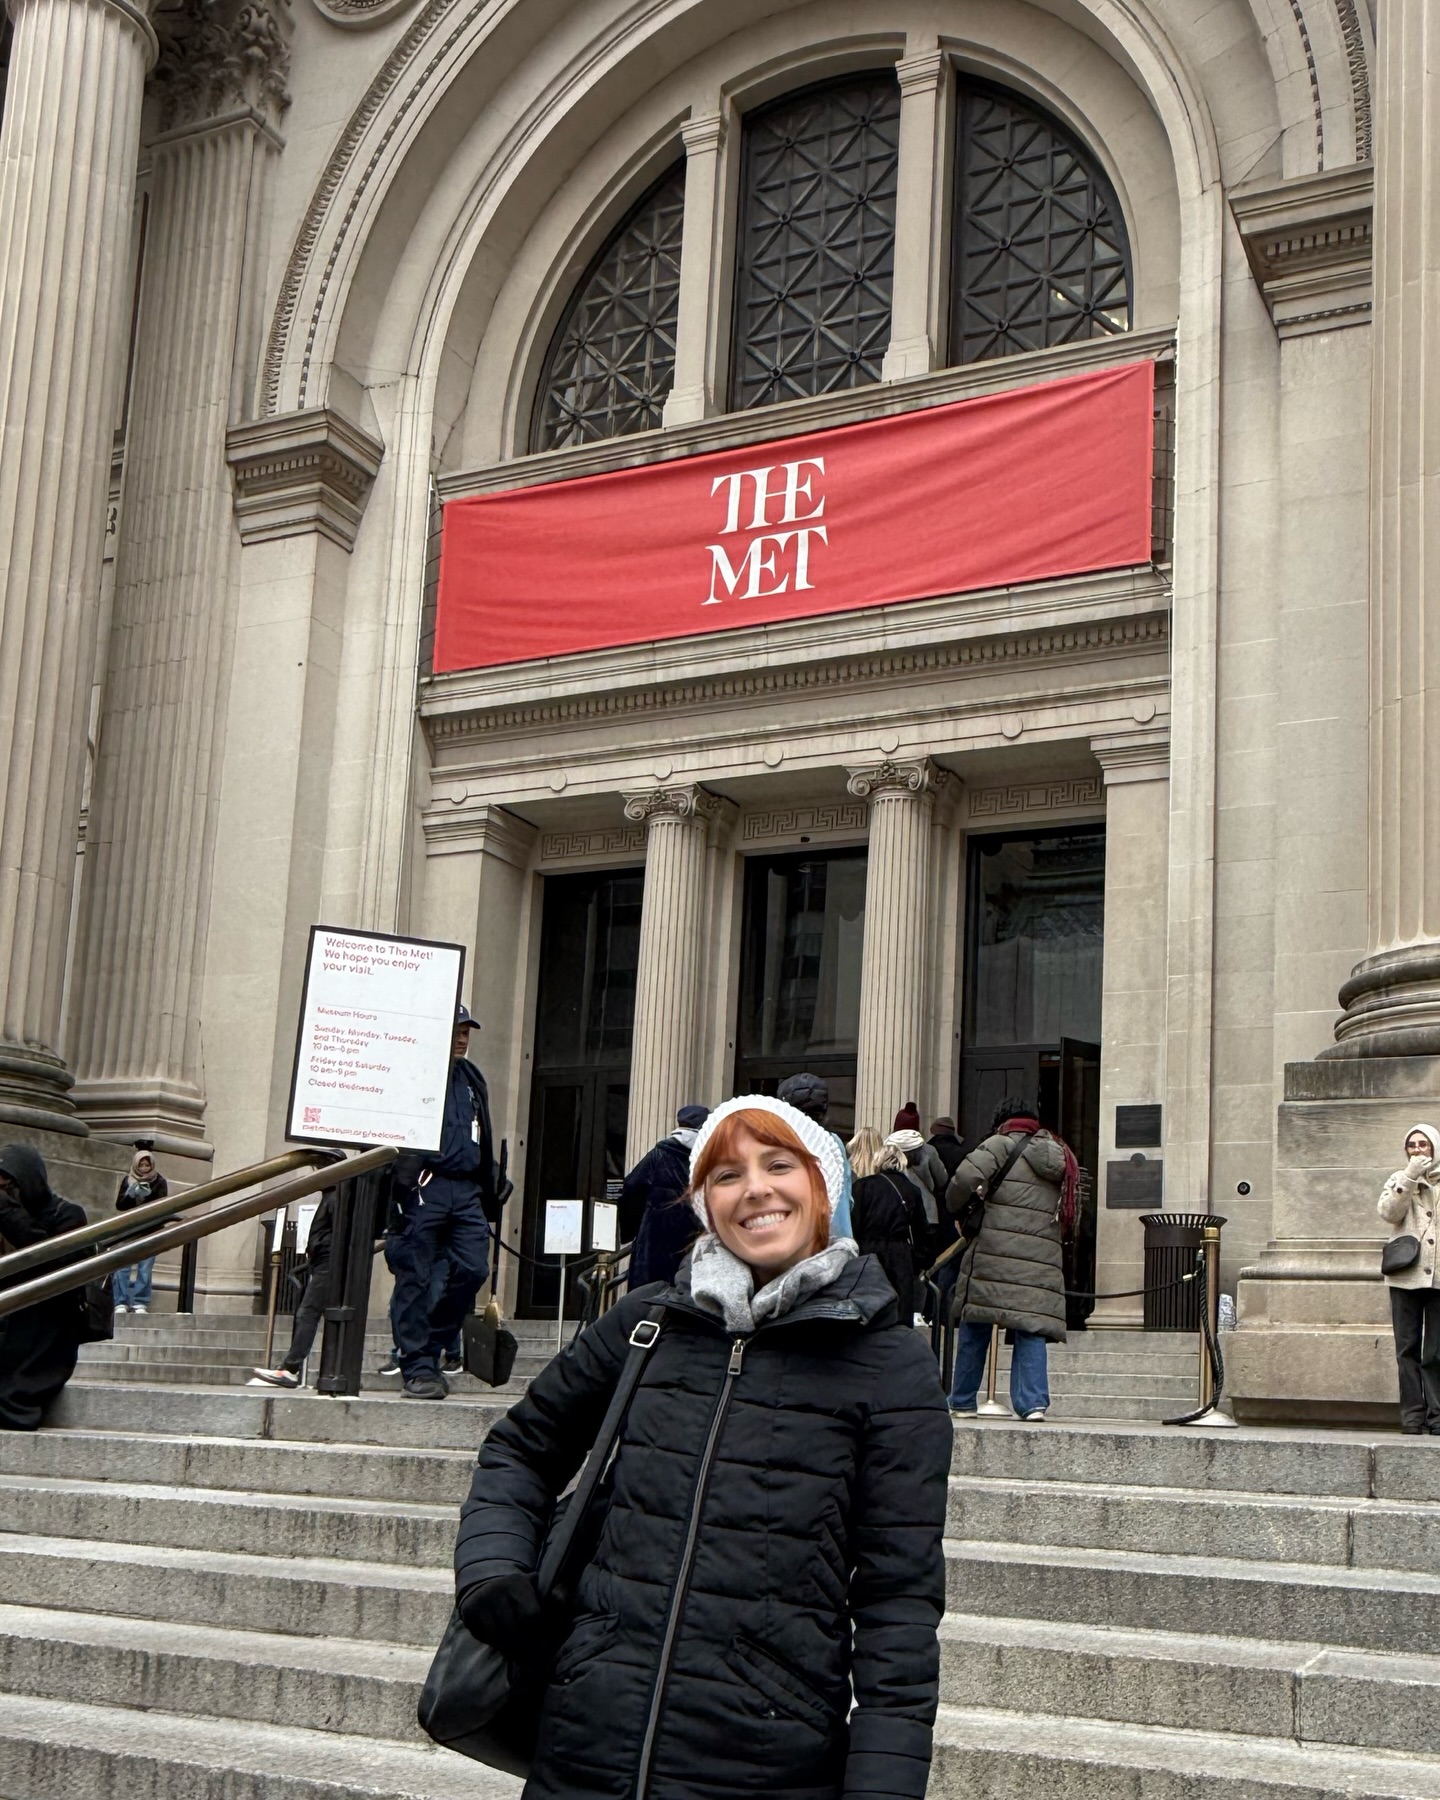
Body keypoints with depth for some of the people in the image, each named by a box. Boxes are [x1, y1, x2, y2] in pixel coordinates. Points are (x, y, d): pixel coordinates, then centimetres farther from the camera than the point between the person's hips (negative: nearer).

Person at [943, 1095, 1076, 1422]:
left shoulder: (1000, 1145, 0)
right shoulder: (1059, 1156, 18)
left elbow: (964, 1180, -13)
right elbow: (1068, 1213, 19)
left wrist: (959, 1212, 4)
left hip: (995, 1254, -4)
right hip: (1042, 1261, 4)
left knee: (974, 1328, 6)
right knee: (1032, 1331, 3)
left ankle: (962, 1402, 13)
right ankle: (1033, 1402, -9)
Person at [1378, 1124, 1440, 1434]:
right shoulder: (1399, 1180, 12)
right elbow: (1389, 1212, -6)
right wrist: (1410, 1177, -12)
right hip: (1406, 1274, 1)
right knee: (1408, 1348, 0)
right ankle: (1413, 1414, 1)